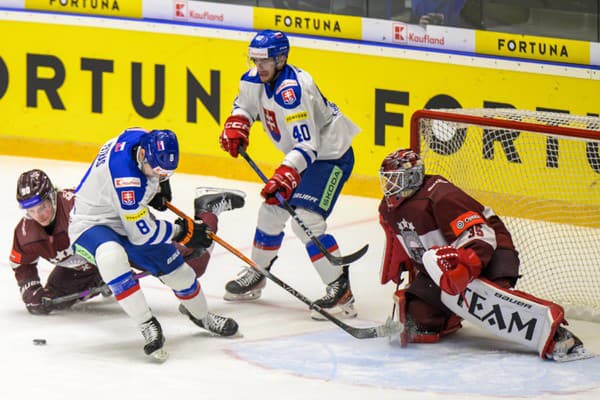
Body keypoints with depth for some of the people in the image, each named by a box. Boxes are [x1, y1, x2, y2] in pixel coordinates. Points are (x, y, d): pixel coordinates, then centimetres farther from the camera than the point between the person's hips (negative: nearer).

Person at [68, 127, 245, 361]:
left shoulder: (144, 139, -15)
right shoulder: (126, 177, -38)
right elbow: (142, 234, -28)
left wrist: (159, 184, 8)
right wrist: (184, 231, -19)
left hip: (127, 221, 9)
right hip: (91, 225, -9)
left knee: (175, 267, 12)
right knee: (112, 256, -41)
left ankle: (201, 316, 41)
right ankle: (147, 325, -32)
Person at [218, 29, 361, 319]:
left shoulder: (291, 91, -32)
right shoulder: (255, 80, -4)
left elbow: (307, 145, -35)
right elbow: (245, 105, 19)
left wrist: (286, 175, -45)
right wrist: (236, 127, -1)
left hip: (331, 156, -10)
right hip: (303, 154, 10)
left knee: (306, 221, -20)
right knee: (271, 211, 14)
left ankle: (342, 293, -17)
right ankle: (256, 276, 34)